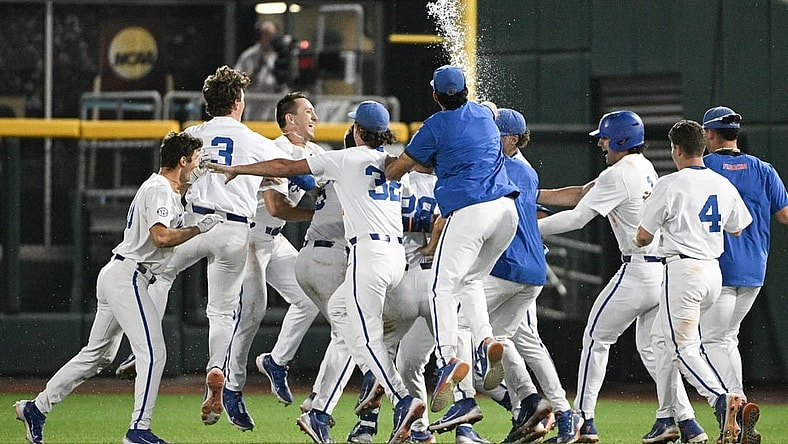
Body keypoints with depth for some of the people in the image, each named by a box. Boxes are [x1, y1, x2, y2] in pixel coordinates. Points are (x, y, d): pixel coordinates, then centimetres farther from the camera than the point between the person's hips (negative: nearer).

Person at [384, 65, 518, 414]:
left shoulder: (436, 126, -1)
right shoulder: (484, 114, 16)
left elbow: (394, 172, 6)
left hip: (469, 212, -7)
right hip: (507, 210, 7)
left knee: (444, 287, -6)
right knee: (470, 280, 22)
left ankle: (448, 359, -25)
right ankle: (487, 340, -1)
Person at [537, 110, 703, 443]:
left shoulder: (619, 175, -12)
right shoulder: (645, 169, 17)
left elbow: (577, 217, -15)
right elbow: (583, 194, 22)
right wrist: (533, 196, 20)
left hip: (639, 271, -9)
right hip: (667, 269, 9)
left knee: (596, 338, 3)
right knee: (652, 347, 16)